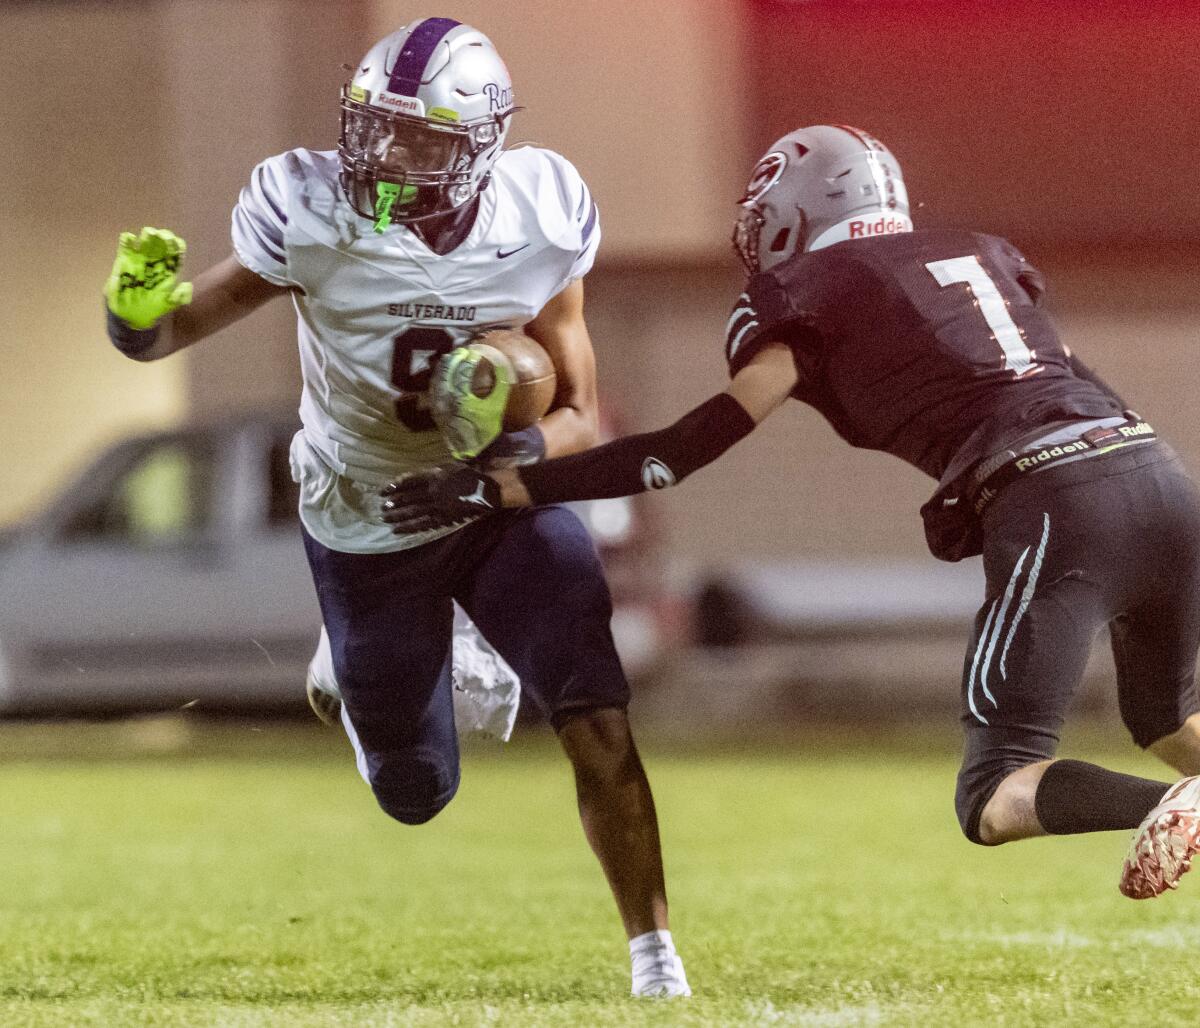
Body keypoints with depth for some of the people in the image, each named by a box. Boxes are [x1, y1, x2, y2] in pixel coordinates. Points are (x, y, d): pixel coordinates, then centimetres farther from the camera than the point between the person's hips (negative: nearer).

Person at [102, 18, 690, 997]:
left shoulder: (538, 225, -21)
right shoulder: (310, 211, -27)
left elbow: (579, 417, -12)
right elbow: (158, 334, -20)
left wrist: (513, 446, -35)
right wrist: (140, 307, -44)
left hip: (503, 504, 0)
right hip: (366, 526, 0)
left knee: (599, 725, -17)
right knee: (415, 795, 14)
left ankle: (653, 946, 5)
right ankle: (346, 665, 49)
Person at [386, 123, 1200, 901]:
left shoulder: (806, 299, 8)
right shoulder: (981, 256, 25)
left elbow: (685, 450, 5)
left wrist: (494, 489, 7)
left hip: (1050, 507, -6)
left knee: (995, 799, -2)